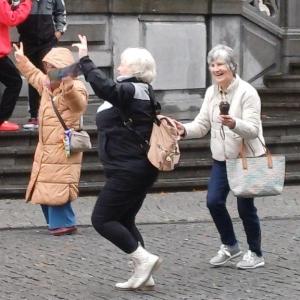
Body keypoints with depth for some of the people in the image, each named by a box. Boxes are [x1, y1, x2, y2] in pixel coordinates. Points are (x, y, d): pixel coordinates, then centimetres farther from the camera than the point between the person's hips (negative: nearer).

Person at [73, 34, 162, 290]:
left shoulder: (131, 91, -16)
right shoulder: (143, 93, 16)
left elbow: (105, 87, -35)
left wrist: (85, 60, -32)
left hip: (128, 170, -11)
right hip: (141, 168, 11)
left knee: (102, 219, -6)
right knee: (124, 221, 15)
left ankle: (143, 258, -9)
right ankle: (143, 275, 11)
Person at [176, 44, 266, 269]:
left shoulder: (247, 92, -16)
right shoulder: (211, 92, 4)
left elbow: (252, 129, -21)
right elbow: (202, 124, 2)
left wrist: (234, 124, -41)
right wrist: (185, 129, -18)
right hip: (222, 158, 6)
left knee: (245, 206, -2)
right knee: (214, 201, -3)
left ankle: (256, 254, 17)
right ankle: (230, 246, 19)